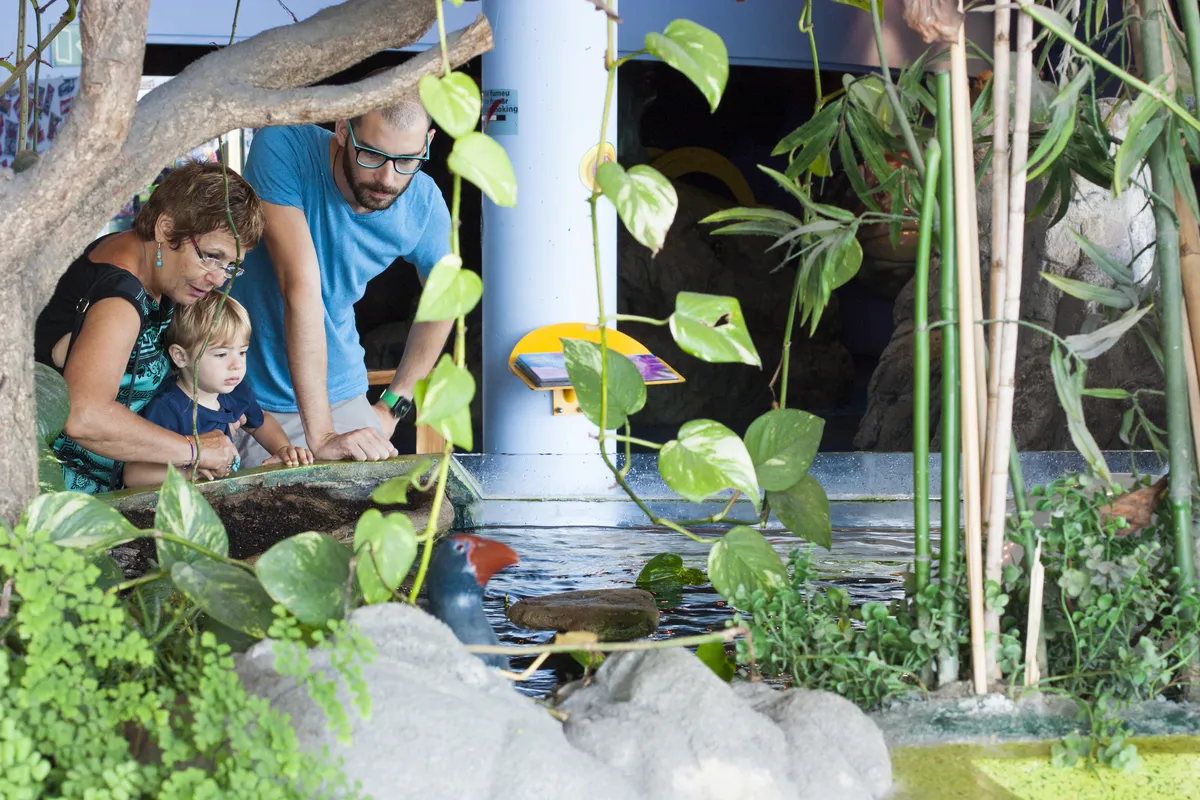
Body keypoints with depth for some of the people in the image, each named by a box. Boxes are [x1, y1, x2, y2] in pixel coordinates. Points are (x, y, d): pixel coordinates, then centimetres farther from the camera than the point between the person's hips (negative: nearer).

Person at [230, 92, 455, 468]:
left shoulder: (424, 204, -9)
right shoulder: (282, 148, -23)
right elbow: (301, 289, -29)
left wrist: (393, 405, 7)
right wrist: (320, 436, -34)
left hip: (341, 398, 3)